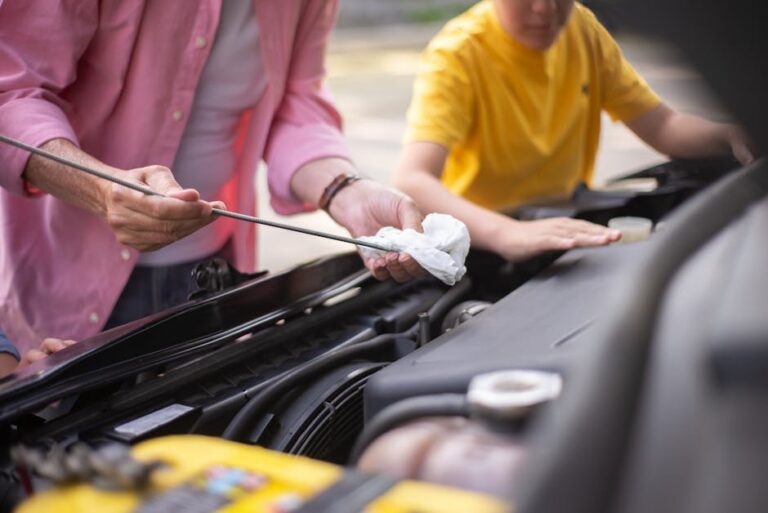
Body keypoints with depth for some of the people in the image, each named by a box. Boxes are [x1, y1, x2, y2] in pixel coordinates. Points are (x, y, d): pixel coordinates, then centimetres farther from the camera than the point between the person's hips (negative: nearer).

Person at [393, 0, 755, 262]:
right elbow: (410, 183, -36)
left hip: (570, 226, 5)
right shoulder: (456, 55, -20)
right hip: (481, 247, -5)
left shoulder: (582, 29, -1)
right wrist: (507, 233, -54)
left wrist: (733, 135, -21)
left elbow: (663, 126, 2)